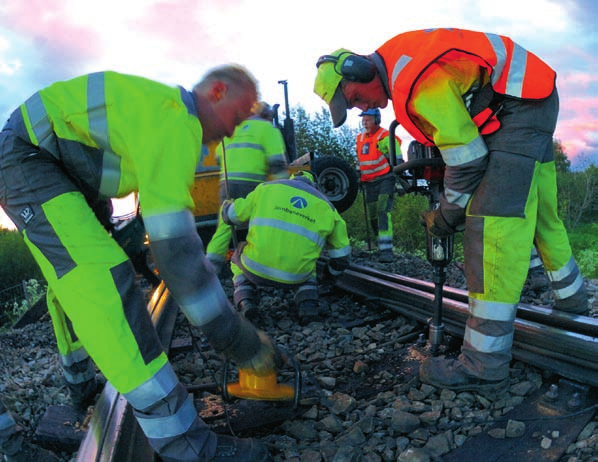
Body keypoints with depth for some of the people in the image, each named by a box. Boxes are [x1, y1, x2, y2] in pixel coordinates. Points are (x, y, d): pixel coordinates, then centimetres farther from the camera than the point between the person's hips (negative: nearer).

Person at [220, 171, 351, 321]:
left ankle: (244, 299, 10)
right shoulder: (327, 207, 16)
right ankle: (307, 301, 9)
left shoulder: (267, 188, 13)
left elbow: (231, 214, 19)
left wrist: (227, 206, 44)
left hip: (256, 268, -1)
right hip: (295, 277, 1)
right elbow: (341, 255, 20)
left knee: (240, 253, 34)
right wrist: (329, 275, 41)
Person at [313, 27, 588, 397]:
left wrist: (446, 216, -9)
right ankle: (573, 299, 44)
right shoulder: (398, 60, 4)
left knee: (492, 223, -18)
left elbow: (468, 158, -23)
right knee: (539, 214, 22)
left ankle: (485, 368, -16)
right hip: (534, 103, 10)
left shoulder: (416, 84, -26)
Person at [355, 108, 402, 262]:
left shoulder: (385, 137, -10)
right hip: (369, 183, 7)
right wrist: (359, 179, 24)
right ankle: (382, 246, 19)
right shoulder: (360, 138, 13)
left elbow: (397, 161, -11)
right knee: (373, 216, 6)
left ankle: (386, 250, -24)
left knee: (383, 212, -20)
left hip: (385, 179, -7)